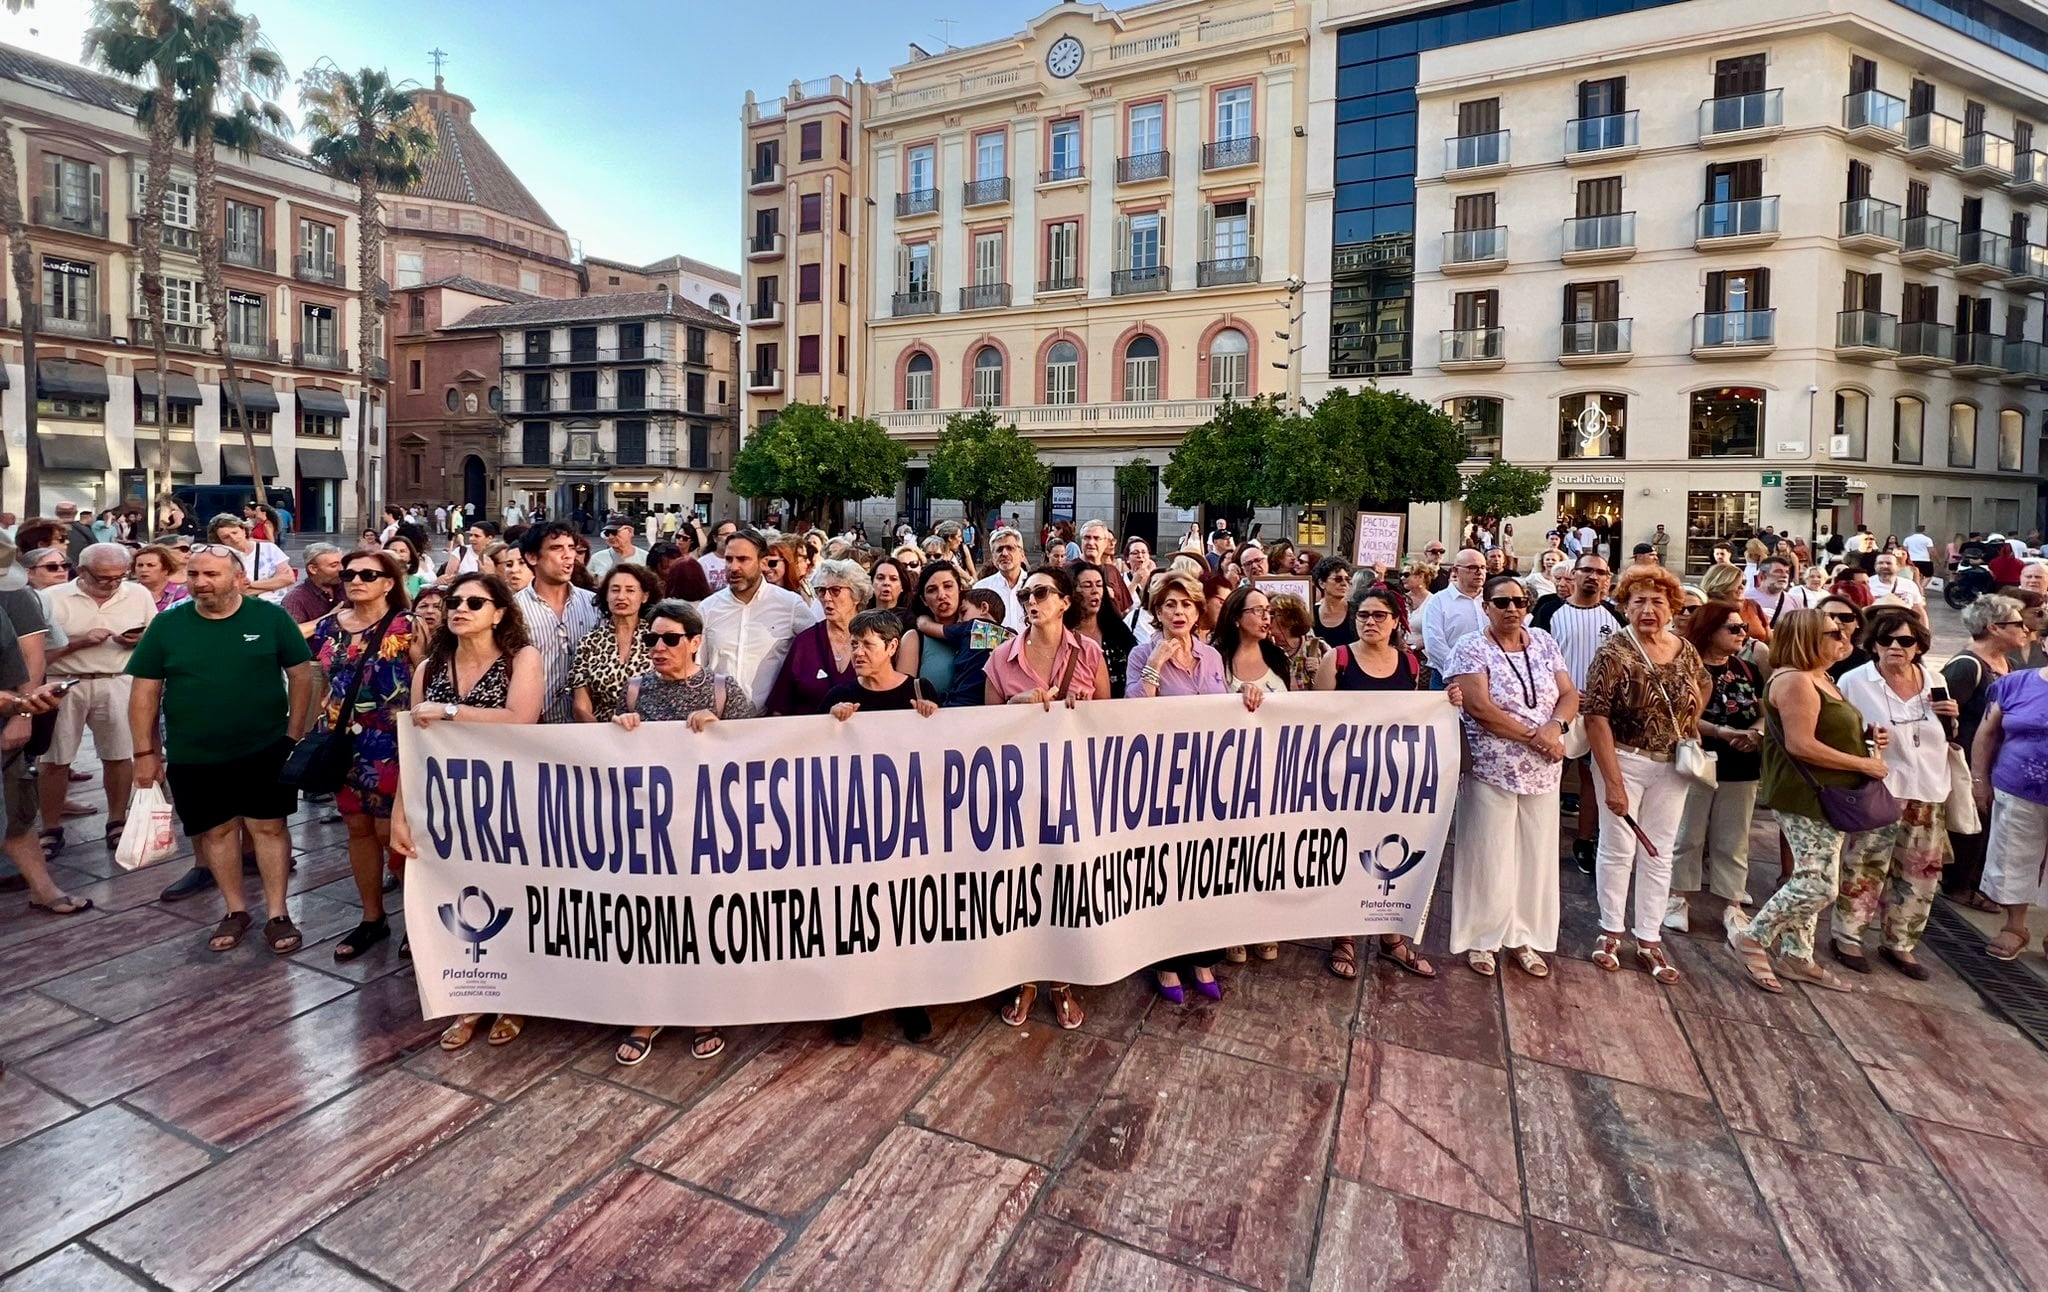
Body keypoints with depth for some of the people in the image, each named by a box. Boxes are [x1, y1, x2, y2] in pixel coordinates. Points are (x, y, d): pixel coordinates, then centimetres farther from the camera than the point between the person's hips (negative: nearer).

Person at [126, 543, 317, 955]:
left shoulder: (271, 617, -7)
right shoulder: (167, 624, -2)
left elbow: (301, 674, -3)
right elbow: (144, 691, 3)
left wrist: (293, 734, -5)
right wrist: (145, 752, 0)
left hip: (265, 749, -2)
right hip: (192, 756, 2)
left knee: (269, 826, 4)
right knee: (216, 830, 12)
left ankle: (277, 915, 14)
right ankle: (235, 911, 27)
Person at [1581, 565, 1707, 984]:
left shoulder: (1685, 651, 1)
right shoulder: (1614, 653, -14)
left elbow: (1700, 693, 20)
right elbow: (1596, 717, -18)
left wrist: (1689, 734, 3)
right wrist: (1613, 781, -20)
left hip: (1670, 768, 5)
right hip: (1623, 761, -5)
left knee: (1659, 855, 11)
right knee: (1618, 849, 5)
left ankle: (1649, 940, 22)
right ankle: (1611, 932, 22)